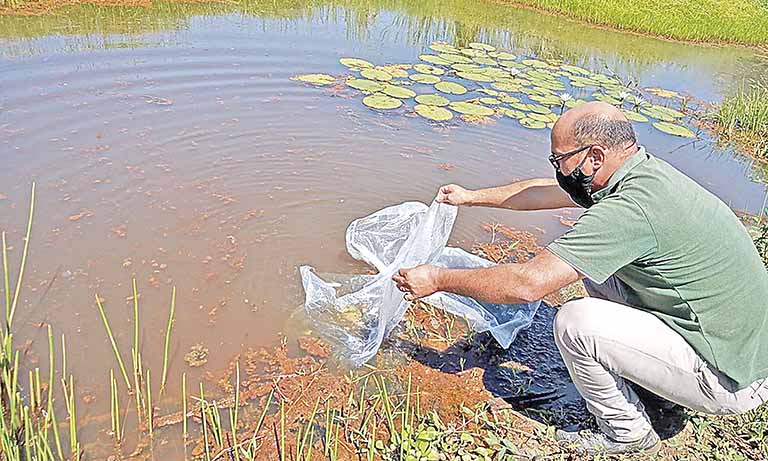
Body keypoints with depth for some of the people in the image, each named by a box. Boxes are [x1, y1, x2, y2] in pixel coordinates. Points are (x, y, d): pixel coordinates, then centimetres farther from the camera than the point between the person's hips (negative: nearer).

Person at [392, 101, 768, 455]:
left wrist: (437, 279, -18)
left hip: (731, 381, -9)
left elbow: (528, 283, -31)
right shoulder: (645, 169, 0)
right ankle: (650, 380, 21)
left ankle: (628, 434, 5)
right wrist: (472, 197, 21)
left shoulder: (631, 207, -30)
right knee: (595, 265, 10)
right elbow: (546, 192, 12)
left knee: (575, 322, -20)